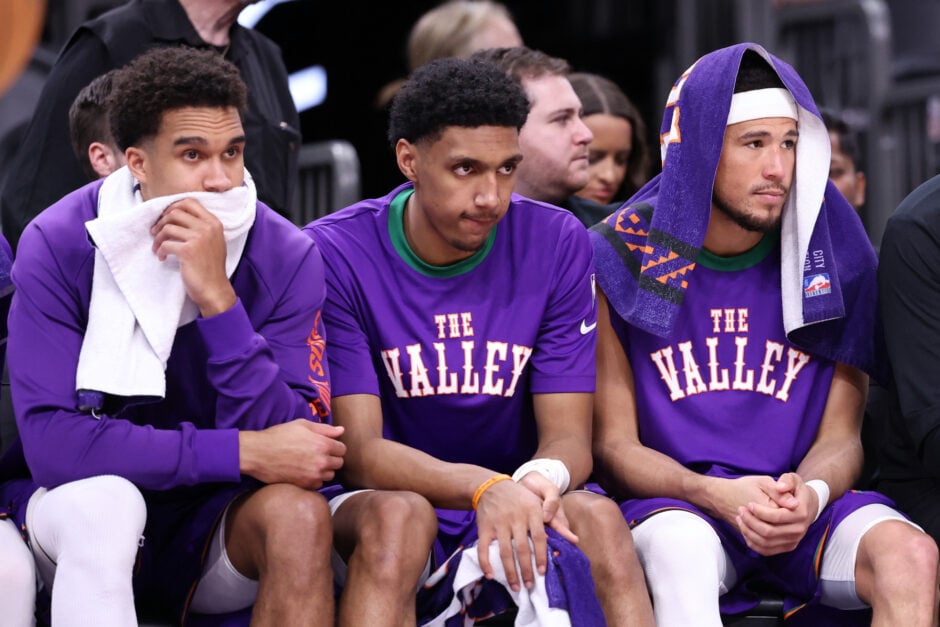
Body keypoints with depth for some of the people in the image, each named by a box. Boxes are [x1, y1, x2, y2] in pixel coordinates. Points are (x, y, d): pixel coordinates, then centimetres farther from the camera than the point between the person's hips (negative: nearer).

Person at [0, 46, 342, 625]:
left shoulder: (287, 258, -10)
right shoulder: (59, 246, -14)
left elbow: (293, 442, -19)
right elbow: (50, 441, -23)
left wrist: (217, 299, -30)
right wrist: (243, 453, -26)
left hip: (213, 529, 2)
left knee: (298, 513, -28)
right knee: (103, 500, -34)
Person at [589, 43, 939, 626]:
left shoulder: (834, 257, 6)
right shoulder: (621, 260, -1)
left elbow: (840, 437, 7)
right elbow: (614, 443, -1)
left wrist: (809, 494, -18)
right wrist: (718, 495, -20)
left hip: (804, 512, 3)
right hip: (674, 506, -3)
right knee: (679, 551, -38)